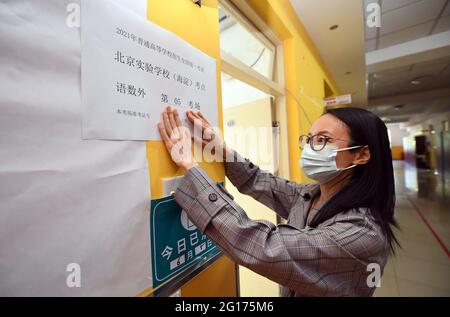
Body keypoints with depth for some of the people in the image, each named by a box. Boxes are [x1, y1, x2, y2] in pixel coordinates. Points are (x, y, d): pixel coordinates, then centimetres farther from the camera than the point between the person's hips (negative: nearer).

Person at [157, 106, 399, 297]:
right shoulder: (312, 196, -11)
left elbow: (258, 247, -42)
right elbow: (260, 184, -3)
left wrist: (189, 165, -39)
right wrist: (223, 150, -18)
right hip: (288, 290, 6)